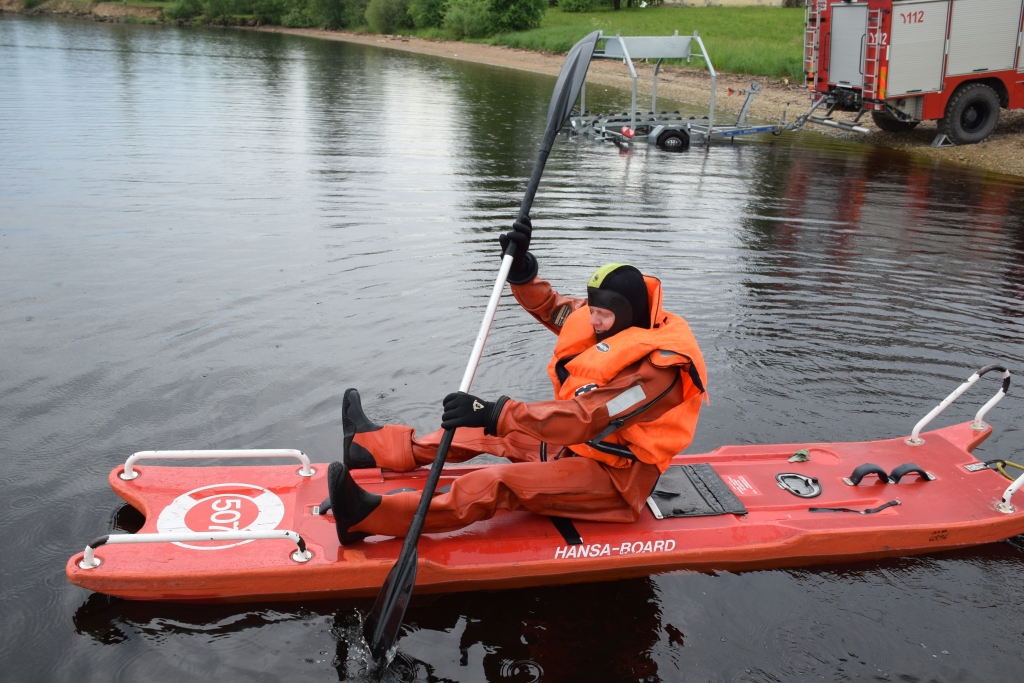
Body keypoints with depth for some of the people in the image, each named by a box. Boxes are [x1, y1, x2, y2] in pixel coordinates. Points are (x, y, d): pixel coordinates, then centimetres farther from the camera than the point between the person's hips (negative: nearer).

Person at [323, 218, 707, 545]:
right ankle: (374, 445, 19)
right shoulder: (618, 322, 0)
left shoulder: (657, 369, -26)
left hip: (614, 479, -9)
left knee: (499, 483, -28)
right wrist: (521, 267, -10)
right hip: (582, 447, 9)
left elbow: (585, 418, -35)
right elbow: (550, 307, 10)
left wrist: (495, 414, -42)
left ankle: (371, 516, -37)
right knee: (485, 430, 10)